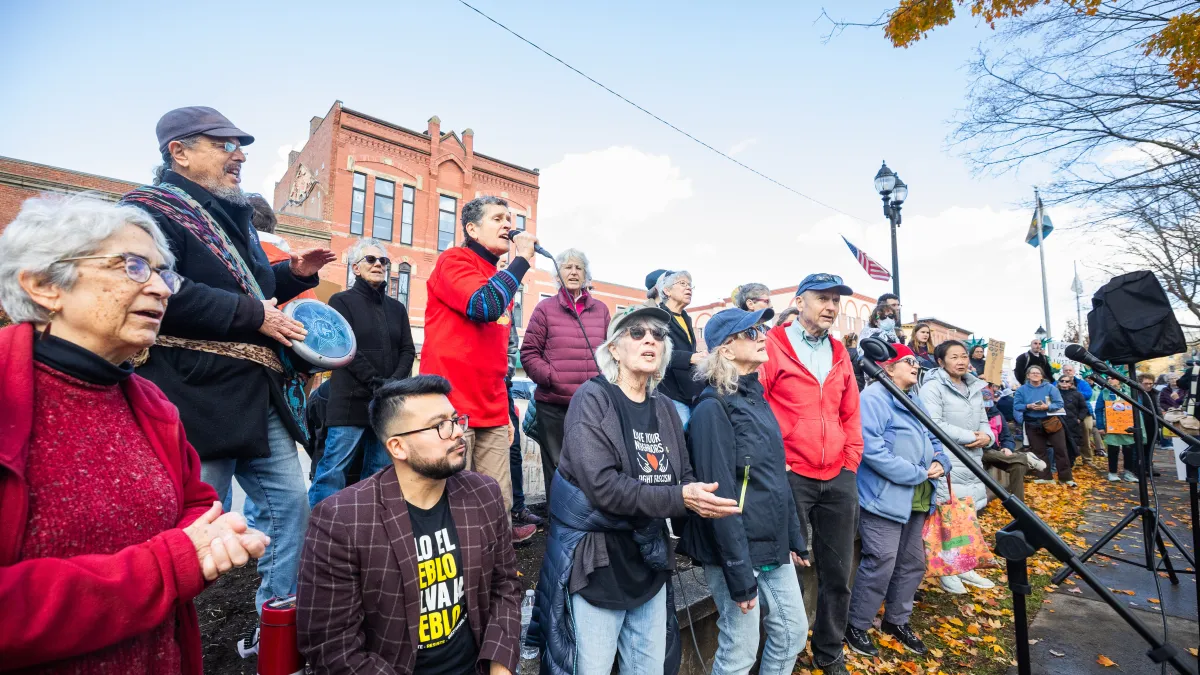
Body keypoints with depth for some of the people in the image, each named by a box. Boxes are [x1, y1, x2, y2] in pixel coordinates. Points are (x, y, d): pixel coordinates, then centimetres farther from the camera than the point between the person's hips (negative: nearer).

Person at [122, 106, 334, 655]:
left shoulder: (231, 216, 21)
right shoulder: (150, 209, -6)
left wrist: (291, 274, 15)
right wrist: (253, 315, -19)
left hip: (263, 398, 9)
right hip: (199, 399, -8)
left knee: (290, 502, 11)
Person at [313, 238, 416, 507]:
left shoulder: (397, 307, 17)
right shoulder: (342, 301, 4)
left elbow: (408, 350, 9)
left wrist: (394, 383, -8)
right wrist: (377, 383, -14)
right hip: (351, 400, -4)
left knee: (380, 472, 7)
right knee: (333, 469, -5)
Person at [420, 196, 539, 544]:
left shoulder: (500, 278, 19)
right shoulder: (454, 261, -3)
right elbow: (484, 306, -25)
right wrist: (523, 258, -11)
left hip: (492, 414, 7)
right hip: (454, 408, -7)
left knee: (499, 504, 9)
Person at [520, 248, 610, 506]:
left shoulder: (601, 309, 12)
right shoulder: (545, 308, 3)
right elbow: (529, 352, 0)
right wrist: (552, 378, -12)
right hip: (553, 405, -2)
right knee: (557, 468, 9)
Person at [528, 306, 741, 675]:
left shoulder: (665, 408, 5)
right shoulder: (592, 399, -14)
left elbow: (684, 478, 6)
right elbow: (602, 486, -24)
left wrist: (703, 497, -16)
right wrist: (680, 500, -24)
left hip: (650, 560, 6)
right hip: (597, 562, -6)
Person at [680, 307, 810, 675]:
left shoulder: (756, 397, 8)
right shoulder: (713, 408, -19)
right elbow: (720, 496, -21)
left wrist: (794, 538, 16)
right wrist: (739, 574, -20)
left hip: (773, 546, 8)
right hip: (736, 551, -8)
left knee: (793, 632, 19)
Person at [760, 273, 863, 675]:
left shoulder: (840, 353, 13)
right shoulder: (772, 346, -7)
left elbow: (850, 414, 17)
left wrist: (851, 462, 8)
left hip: (839, 478, 6)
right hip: (790, 476, -6)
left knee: (837, 572, 16)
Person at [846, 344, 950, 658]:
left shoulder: (916, 399, 17)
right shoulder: (874, 397, -14)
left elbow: (933, 438, 21)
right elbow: (871, 447, -24)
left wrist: (940, 462, -2)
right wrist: (917, 473, -21)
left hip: (917, 499, 10)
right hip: (885, 497, -10)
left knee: (913, 562, 17)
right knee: (880, 564, -7)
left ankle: (897, 620, 35)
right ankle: (856, 626, 10)